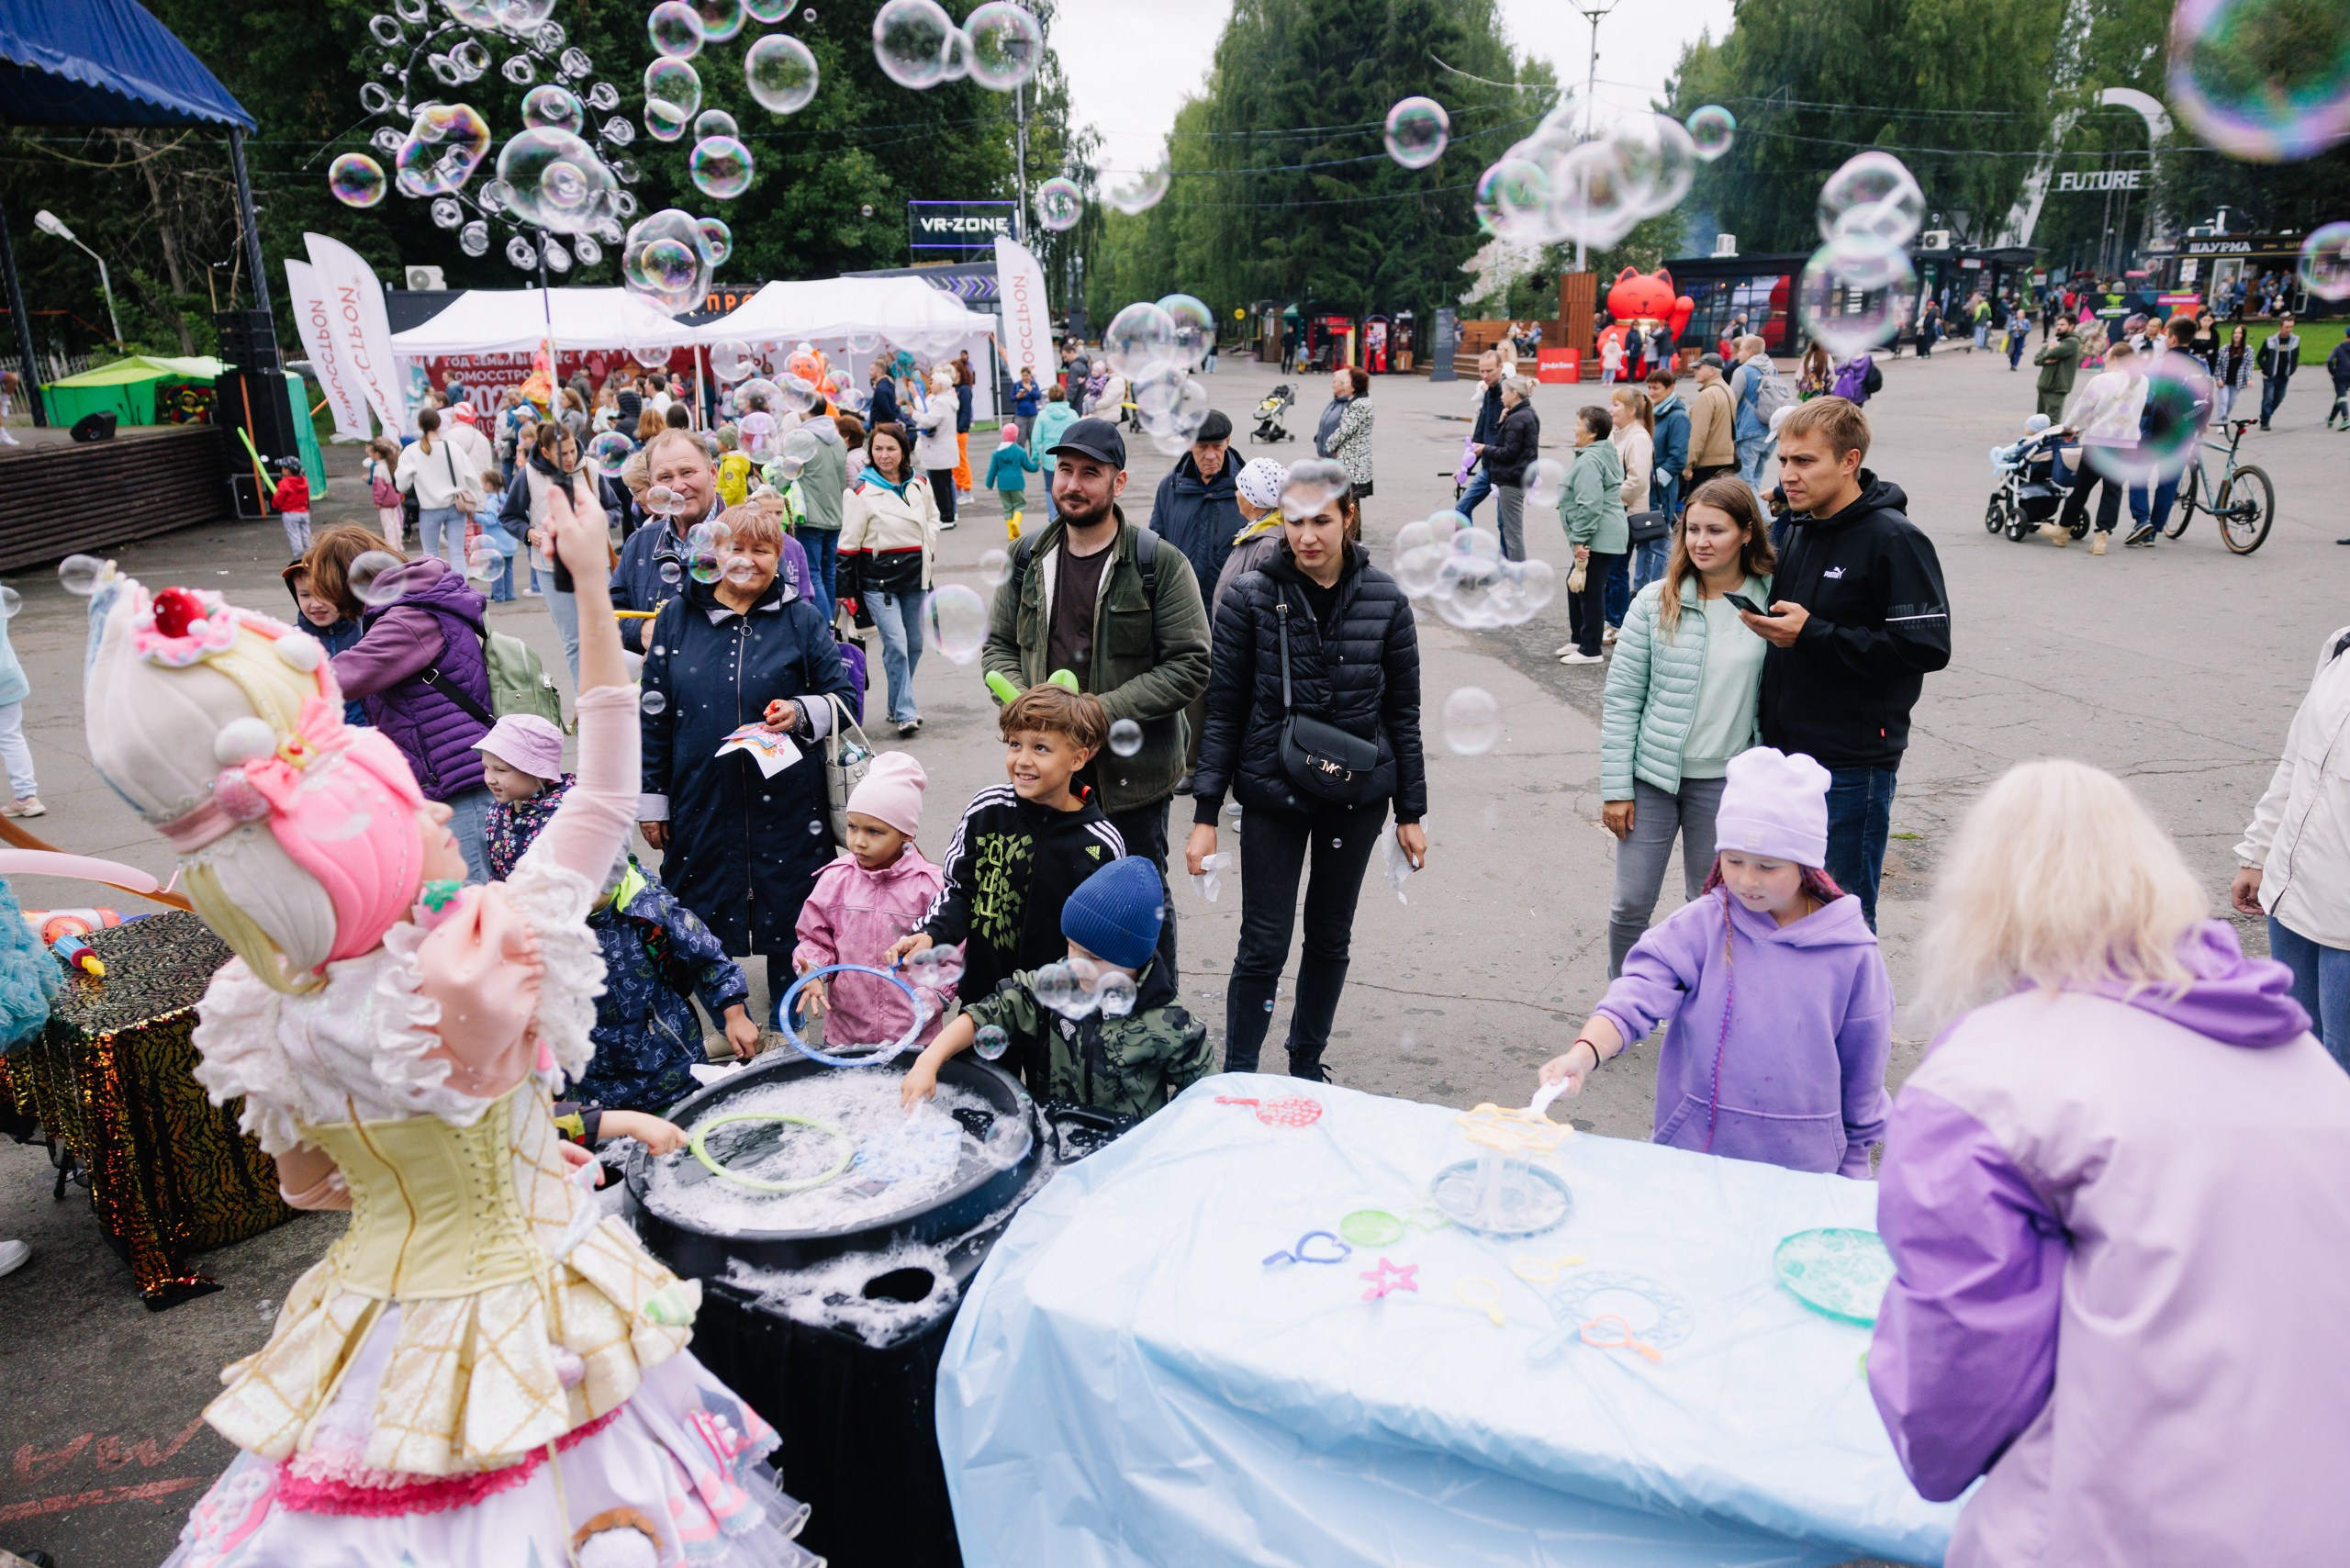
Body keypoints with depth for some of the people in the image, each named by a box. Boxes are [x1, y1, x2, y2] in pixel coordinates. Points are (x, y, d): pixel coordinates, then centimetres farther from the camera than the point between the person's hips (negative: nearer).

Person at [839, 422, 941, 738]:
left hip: (915, 575, 5)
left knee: (914, 644, 10)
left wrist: (930, 546, 6)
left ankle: (898, 704, 27)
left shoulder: (921, 486, 5)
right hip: (877, 578, -5)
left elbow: (933, 518, 25)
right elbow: (848, 544, -5)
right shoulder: (862, 492, -8)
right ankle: (905, 713, -6)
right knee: (896, 644, -14)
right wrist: (845, 590, -6)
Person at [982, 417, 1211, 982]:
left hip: (1131, 776, -4)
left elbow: (1190, 666, -13)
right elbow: (998, 645, 13)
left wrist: (1102, 711, -20)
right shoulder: (1030, 560, 6)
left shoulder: (1160, 564, -10)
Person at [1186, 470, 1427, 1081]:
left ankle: (1307, 1066, 33)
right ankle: (1237, 1079, 15)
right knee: (1264, 945, -1)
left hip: (1357, 794, 3)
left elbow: (1402, 711, 4)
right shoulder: (1252, 596, -8)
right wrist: (1205, 814, -8)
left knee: (1331, 938, 15)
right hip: (1273, 791, -2)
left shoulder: (1385, 599, -2)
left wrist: (1411, 812, 5)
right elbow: (1223, 709, -5)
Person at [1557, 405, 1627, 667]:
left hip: (1598, 539, -11)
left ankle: (1590, 650, 5)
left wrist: (1580, 539, -22)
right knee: (1577, 585, 20)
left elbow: (1590, 505, -26)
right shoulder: (1605, 454, 17)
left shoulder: (1589, 460, -18)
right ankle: (1579, 639, 30)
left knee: (1590, 591, -3)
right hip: (1606, 535, 11)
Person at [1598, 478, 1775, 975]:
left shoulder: (1771, 604, -3)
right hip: (1652, 774, -1)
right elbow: (1620, 699, -4)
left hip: (1725, 782, 1)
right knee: (1630, 906, 5)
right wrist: (1615, 786, -6)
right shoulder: (1656, 603, -6)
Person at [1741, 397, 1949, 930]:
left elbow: (1927, 646, -20)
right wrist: (1766, 622, 5)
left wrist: (1811, 634, -22)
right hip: (1786, 750, 8)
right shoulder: (1798, 529, 11)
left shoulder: (1894, 539, -13)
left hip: (1851, 765, -8)